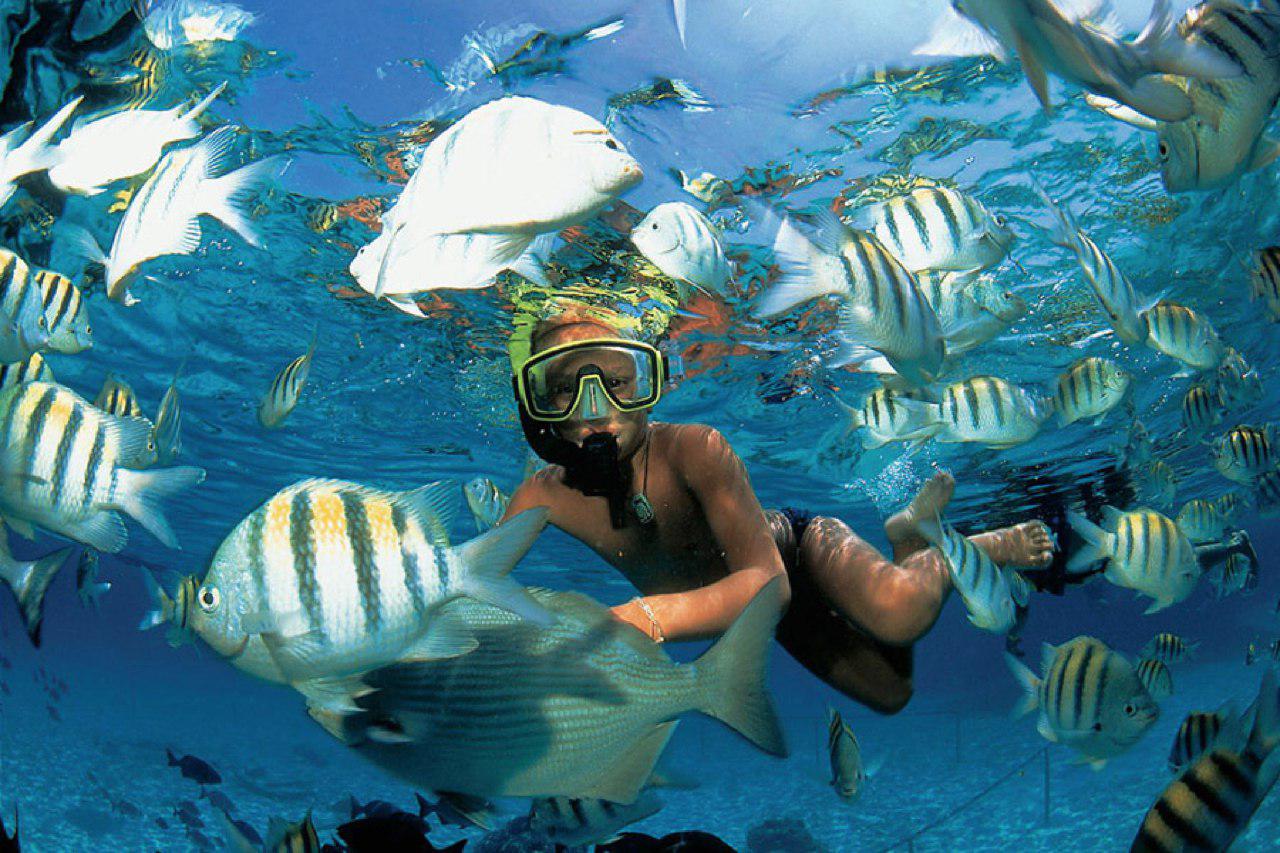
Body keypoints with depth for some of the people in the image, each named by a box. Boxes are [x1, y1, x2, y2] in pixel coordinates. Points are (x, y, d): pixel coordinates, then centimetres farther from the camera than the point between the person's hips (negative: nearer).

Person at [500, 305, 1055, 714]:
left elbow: (767, 581, -47)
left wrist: (645, 617, -63)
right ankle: (910, 551, 41)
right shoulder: (543, 498, -25)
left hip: (799, 545, -4)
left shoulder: (693, 450, -38)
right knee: (888, 691, 15)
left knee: (897, 614, -38)